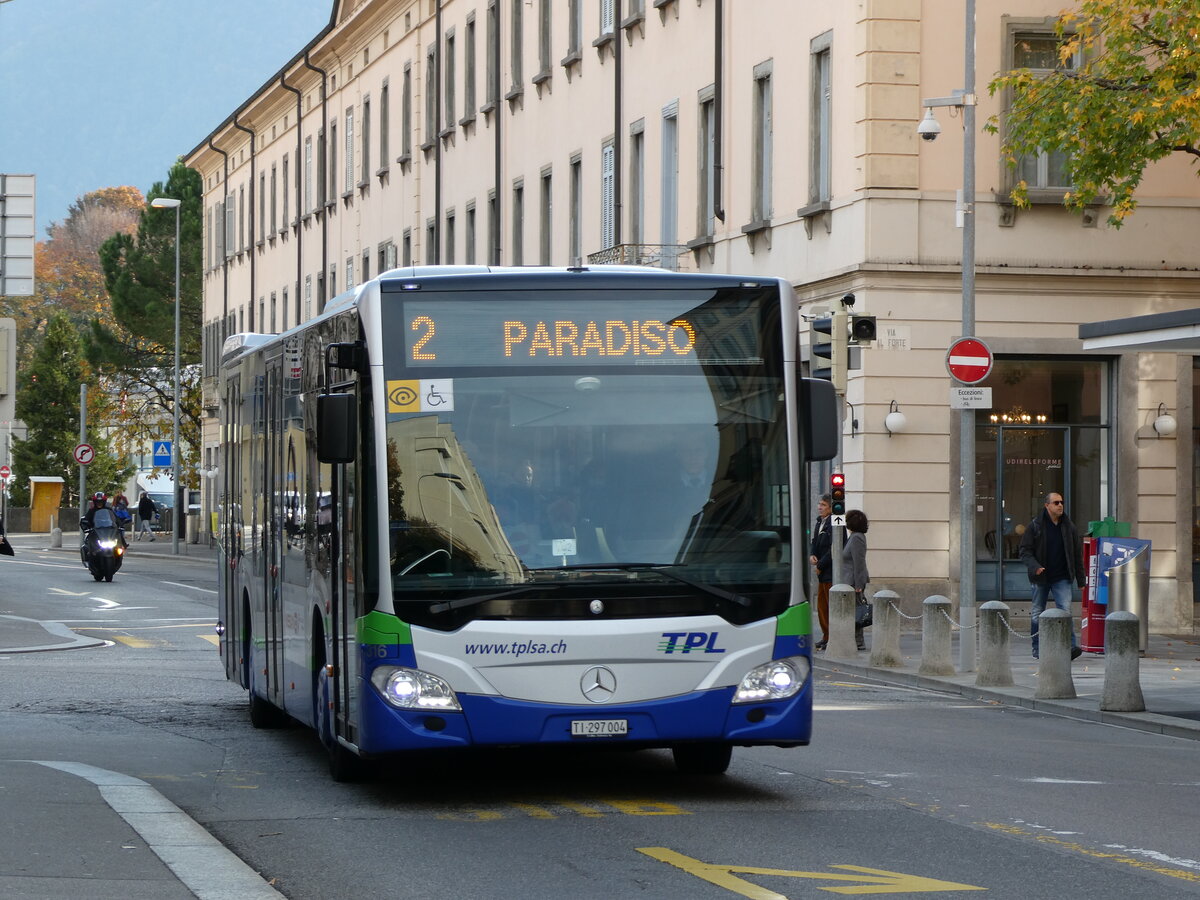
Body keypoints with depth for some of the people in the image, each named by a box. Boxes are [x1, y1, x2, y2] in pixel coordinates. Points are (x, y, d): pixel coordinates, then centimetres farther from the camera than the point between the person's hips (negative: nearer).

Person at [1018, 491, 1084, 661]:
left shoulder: (1069, 527, 6)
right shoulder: (1035, 526, -2)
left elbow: (1077, 554, 12)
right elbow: (1025, 551, -2)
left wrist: (1080, 580, 9)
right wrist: (1035, 567, -21)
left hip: (1062, 578, 1)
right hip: (1041, 577, 0)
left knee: (1065, 610, -14)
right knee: (1037, 613, 8)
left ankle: (1071, 646, -19)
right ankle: (1037, 648, 19)